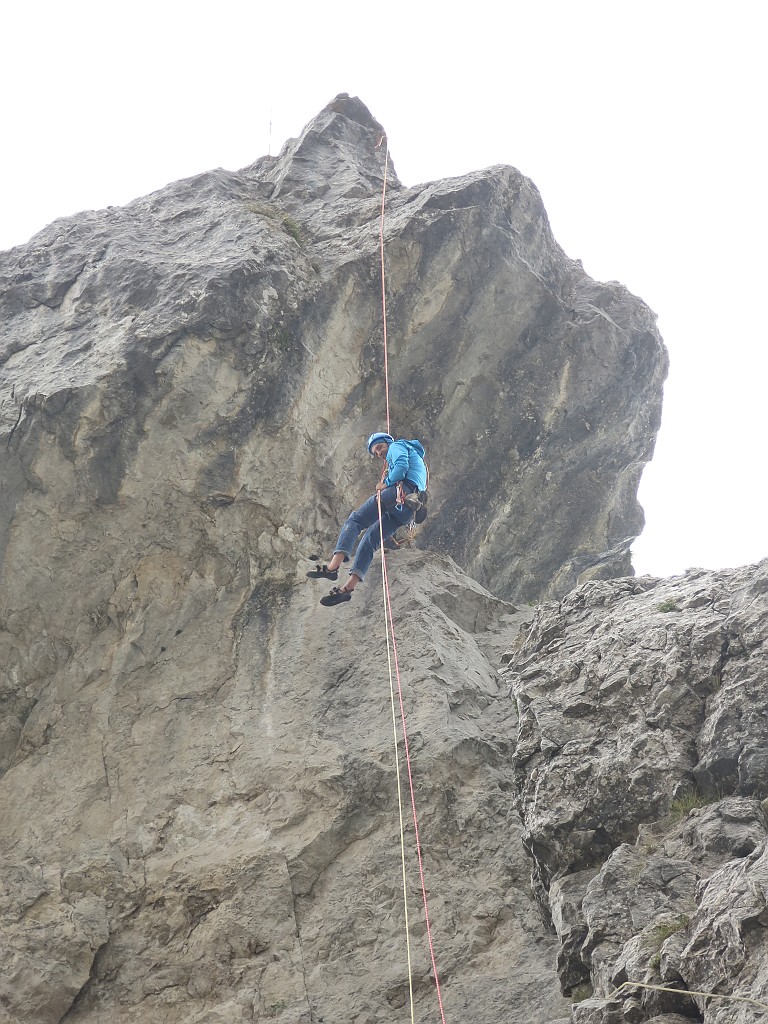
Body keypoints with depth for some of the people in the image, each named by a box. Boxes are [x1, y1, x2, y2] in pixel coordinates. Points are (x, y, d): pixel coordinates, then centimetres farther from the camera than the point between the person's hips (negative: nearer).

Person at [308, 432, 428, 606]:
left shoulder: (397, 446, 12)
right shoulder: (415, 456, 41)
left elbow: (401, 466, -9)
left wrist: (385, 484, 2)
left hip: (400, 493, -9)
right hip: (407, 511, 9)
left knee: (354, 520, -9)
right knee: (370, 539, 6)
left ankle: (333, 566, -28)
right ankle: (349, 586, -6)